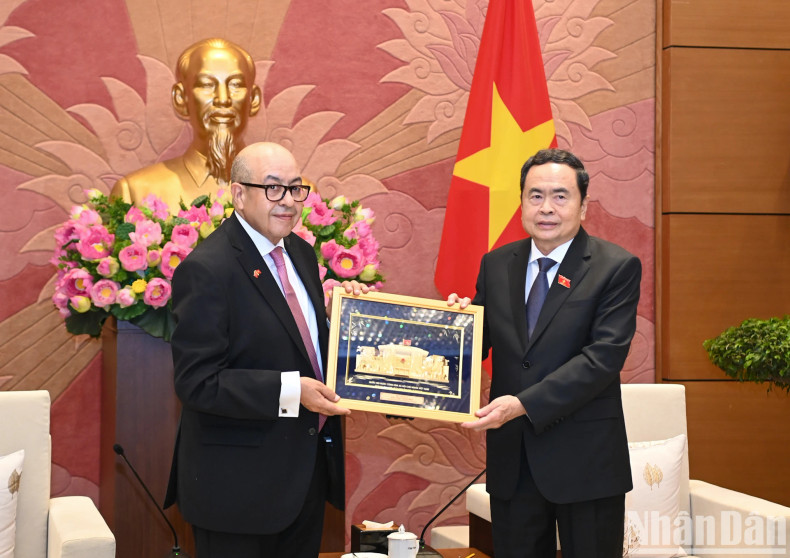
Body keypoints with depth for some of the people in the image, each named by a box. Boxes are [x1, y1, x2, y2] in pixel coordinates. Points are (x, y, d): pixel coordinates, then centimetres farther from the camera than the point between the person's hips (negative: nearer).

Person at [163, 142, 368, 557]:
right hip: (239, 484, -8)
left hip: (306, 473, 8)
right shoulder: (206, 270, -17)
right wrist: (289, 391, -26)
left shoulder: (300, 253, 9)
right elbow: (197, 382, -21)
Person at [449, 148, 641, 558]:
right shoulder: (496, 265, 8)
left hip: (585, 460, -4)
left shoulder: (617, 268, -7)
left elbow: (604, 356, -17)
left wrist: (525, 404, -24)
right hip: (512, 459, 4)